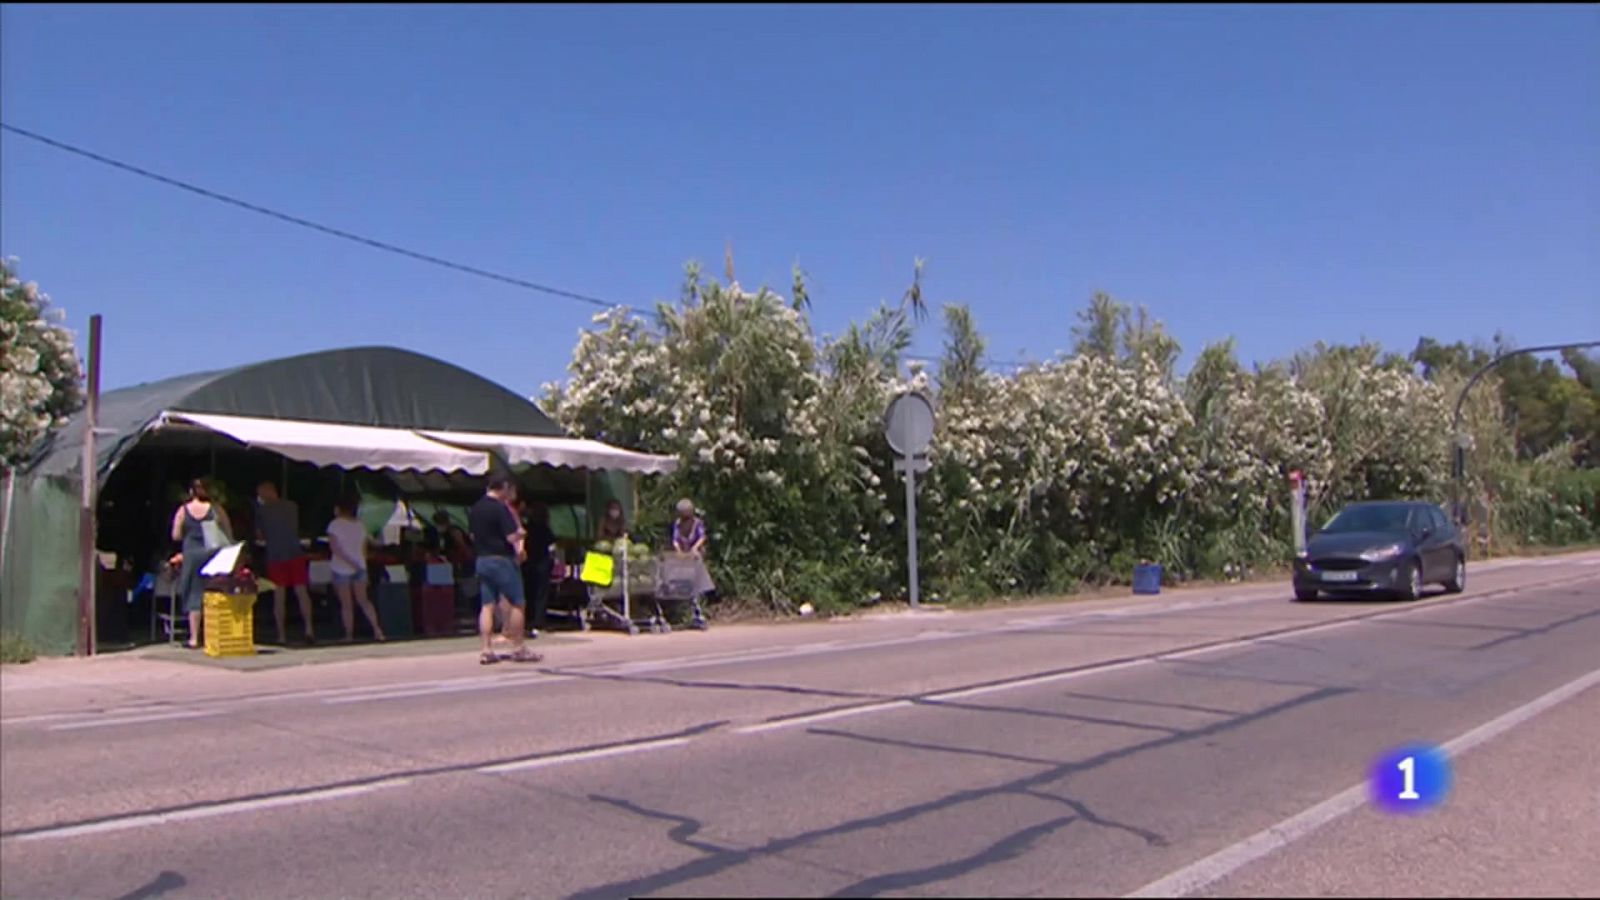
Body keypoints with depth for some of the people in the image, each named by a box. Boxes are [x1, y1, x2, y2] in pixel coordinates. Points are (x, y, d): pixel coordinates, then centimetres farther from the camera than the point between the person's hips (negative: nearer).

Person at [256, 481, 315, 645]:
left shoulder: (263, 511, -4)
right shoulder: (293, 506, 5)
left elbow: (260, 536, 5)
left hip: (275, 556, -2)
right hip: (296, 554, 2)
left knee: (279, 597, 3)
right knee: (302, 592, 6)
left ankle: (282, 635, 4)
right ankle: (309, 628, -1)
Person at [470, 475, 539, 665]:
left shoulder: (474, 509, 10)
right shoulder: (500, 508, -14)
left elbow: (472, 535, 17)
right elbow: (512, 536, -19)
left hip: (481, 560, 7)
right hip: (502, 559, -7)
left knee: (486, 606, 7)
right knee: (516, 604, 1)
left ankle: (486, 650, 4)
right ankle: (518, 648, 5)